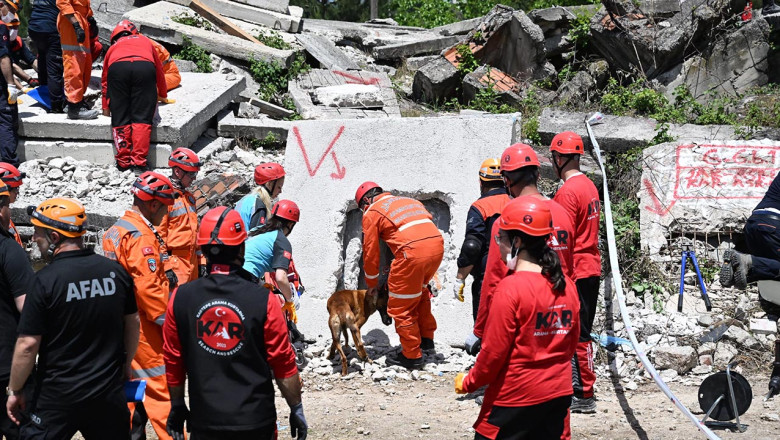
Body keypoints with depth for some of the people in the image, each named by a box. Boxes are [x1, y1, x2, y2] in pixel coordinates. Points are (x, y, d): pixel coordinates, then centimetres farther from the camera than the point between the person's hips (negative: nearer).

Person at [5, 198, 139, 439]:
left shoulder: (46, 279, -15)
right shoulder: (116, 271, -1)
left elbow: (28, 344, -14)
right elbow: (133, 323, 11)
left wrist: (14, 392, -2)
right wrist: (125, 365, 25)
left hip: (58, 398, -4)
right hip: (109, 392, 4)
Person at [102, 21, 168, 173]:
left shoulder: (113, 47, 38)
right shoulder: (144, 41, 41)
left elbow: (105, 79, 43)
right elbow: (159, 70, 50)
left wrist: (105, 107, 55)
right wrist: (163, 95, 66)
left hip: (117, 69, 0)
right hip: (145, 66, 0)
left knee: (120, 119, 8)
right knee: (142, 118, 3)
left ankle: (123, 161, 6)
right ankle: (138, 161, -4)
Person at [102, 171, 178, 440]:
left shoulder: (115, 230, 13)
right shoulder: (141, 236, -18)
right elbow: (148, 288, -23)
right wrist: (168, 322, -17)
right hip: (143, 326, -10)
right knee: (161, 387, -7)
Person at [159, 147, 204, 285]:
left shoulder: (189, 197, 17)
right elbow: (159, 234, -13)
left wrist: (201, 261, 20)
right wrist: (166, 268, -16)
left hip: (191, 259, 9)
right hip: (174, 259, -9)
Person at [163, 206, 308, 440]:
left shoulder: (181, 298, -6)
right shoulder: (262, 300, -13)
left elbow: (173, 363, 3)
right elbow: (284, 365, -7)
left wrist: (177, 406, 17)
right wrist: (296, 409, 6)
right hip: (255, 421, -2)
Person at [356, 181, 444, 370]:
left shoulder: (371, 213, 12)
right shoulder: (408, 200, 31)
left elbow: (370, 252, 14)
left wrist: (372, 284, 28)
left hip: (413, 251, -7)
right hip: (437, 244, 7)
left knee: (401, 305, 8)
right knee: (419, 292, 31)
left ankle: (412, 355, 13)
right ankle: (426, 338, 35)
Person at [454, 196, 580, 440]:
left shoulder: (511, 288, -18)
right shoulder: (566, 285, 1)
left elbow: (494, 350, -15)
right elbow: (571, 341, 11)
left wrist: (469, 382, 0)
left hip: (515, 399, -6)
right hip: (559, 396, 6)